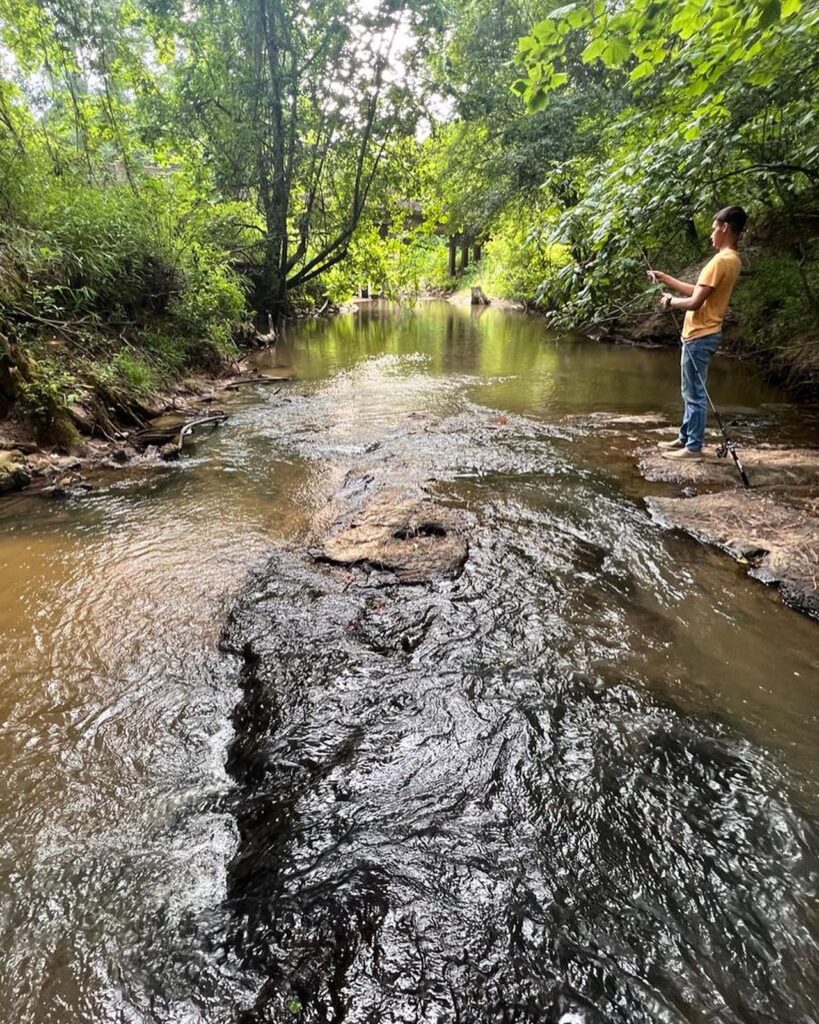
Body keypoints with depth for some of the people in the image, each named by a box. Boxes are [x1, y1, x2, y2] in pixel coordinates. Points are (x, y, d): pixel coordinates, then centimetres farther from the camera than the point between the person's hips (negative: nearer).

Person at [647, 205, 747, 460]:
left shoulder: (721, 260, -18)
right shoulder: (732, 259, 14)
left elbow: (695, 302, -22)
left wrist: (671, 300, -3)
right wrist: (666, 279, 18)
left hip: (699, 336, -10)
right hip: (703, 334, 10)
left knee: (695, 394, -4)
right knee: (692, 393, 16)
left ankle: (694, 447, 2)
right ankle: (685, 438, 25)